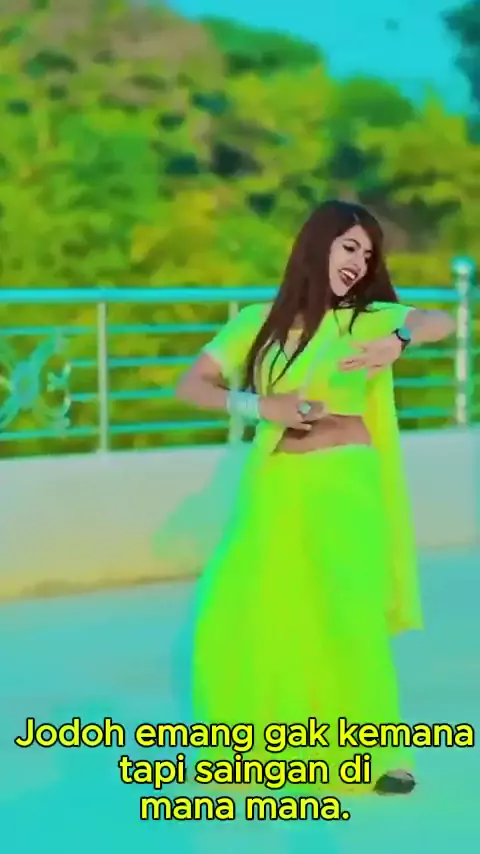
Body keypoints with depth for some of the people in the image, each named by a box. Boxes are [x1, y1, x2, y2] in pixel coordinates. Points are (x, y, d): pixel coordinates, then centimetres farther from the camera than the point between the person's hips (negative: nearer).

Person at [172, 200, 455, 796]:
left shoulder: (367, 319, 0)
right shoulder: (259, 321, 7)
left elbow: (441, 321, -19)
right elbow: (190, 386, 5)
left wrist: (398, 341, -41)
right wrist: (259, 405, -11)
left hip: (345, 485, -2)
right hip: (273, 487, 2)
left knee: (351, 616, -11)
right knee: (236, 612, -3)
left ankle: (381, 754, 1)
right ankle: (254, 741, 17)